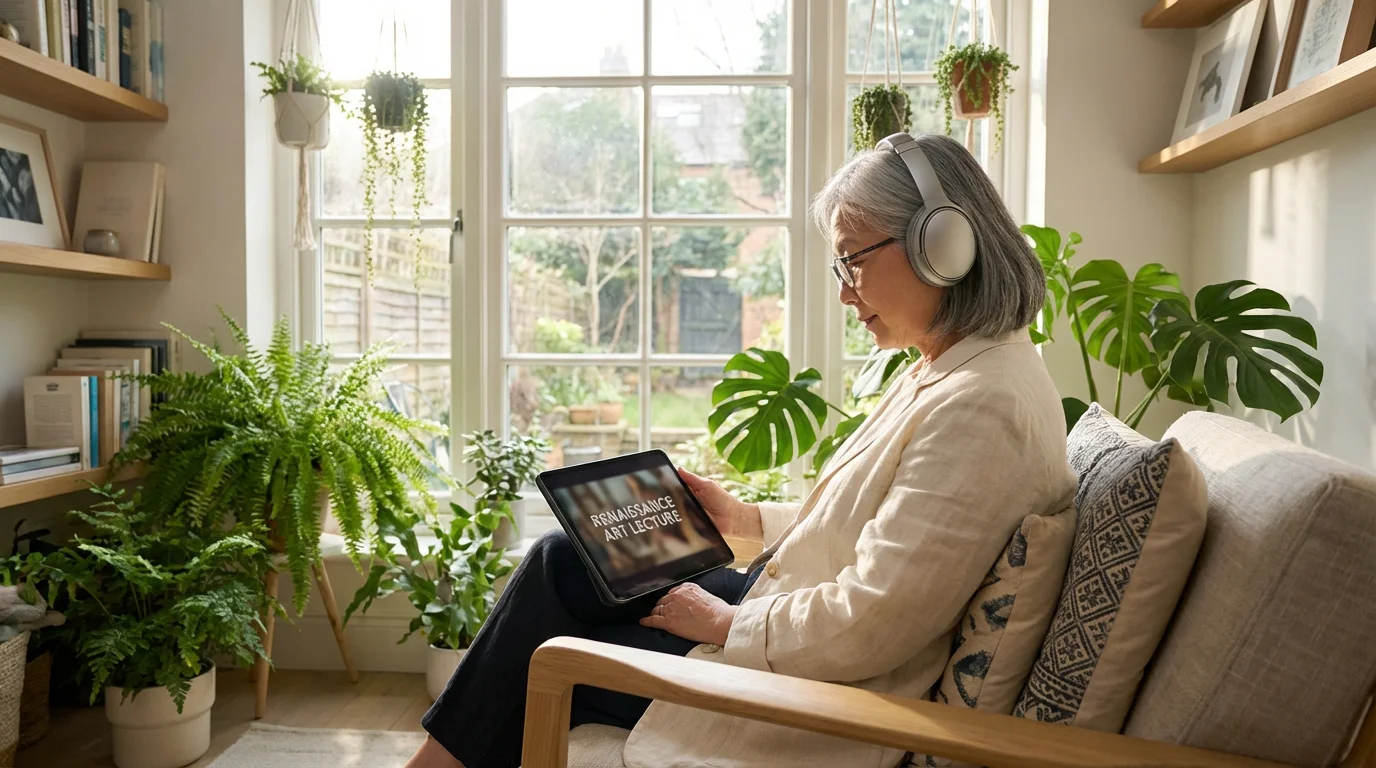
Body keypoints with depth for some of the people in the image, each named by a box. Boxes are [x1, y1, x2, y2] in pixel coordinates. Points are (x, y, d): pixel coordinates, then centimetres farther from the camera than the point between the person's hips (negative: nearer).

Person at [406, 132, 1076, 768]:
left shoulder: (983, 407, -26)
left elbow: (869, 624, -27)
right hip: (789, 607, 9)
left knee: (545, 662, 1)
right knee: (560, 561, 7)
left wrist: (725, 622, -14)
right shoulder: (939, 374, 6)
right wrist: (745, 518, 8)